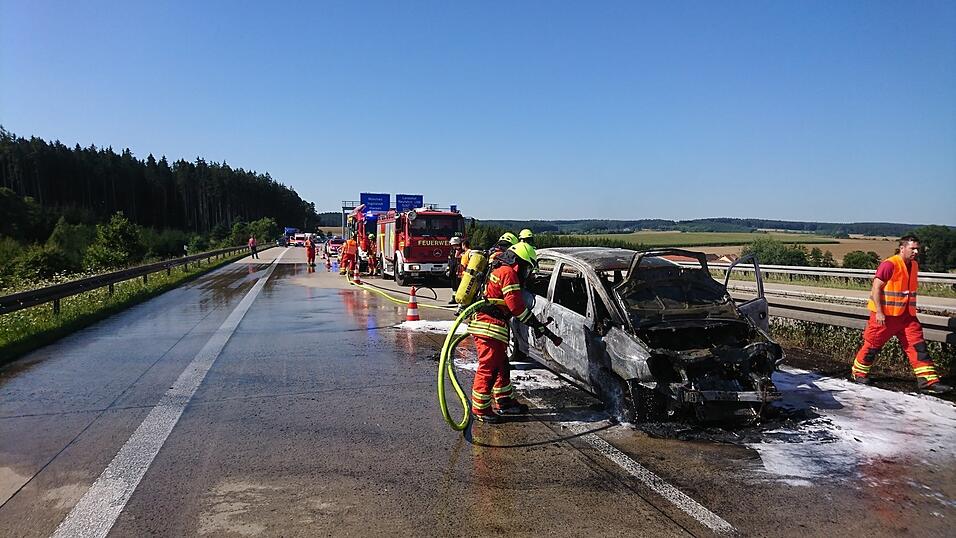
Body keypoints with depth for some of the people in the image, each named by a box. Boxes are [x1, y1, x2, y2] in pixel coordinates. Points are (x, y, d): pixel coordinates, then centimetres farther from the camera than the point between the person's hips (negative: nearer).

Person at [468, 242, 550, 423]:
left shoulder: (498, 270, 23)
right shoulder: (508, 272, -10)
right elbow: (515, 305, -15)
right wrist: (534, 322, -6)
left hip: (483, 325, 11)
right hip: (490, 327, -11)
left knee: (502, 366, 18)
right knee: (488, 369, -5)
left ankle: (504, 402, 29)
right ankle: (480, 409, 1)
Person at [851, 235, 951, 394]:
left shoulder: (914, 265, 10)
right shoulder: (889, 264, -16)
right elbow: (875, 288, -18)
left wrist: (912, 309, 22)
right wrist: (879, 312, -20)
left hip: (906, 315, 7)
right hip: (885, 315, -7)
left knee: (918, 345, 1)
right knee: (872, 345, 4)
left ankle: (928, 380, 3)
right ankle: (858, 372, 22)